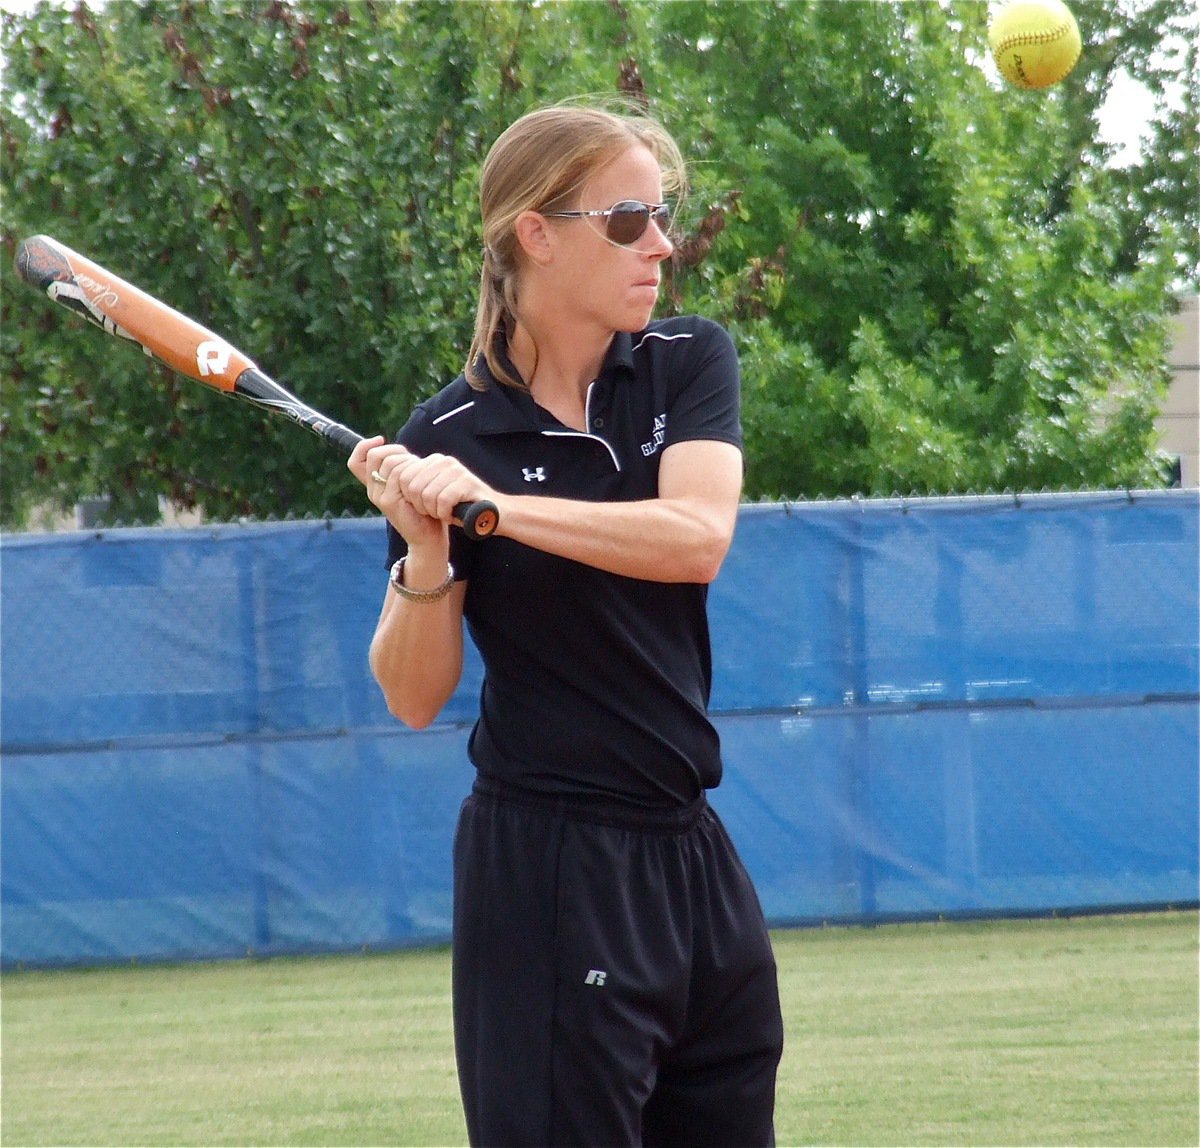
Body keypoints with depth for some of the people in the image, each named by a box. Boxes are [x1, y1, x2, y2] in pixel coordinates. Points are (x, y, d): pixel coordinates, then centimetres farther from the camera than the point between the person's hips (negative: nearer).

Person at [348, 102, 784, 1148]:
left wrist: (498, 507, -23)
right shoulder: (449, 437, -5)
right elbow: (415, 698, -5)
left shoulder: (689, 365, 4)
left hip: (690, 854, 4)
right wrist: (427, 555, -22)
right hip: (545, 865, -4)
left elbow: (697, 540, -15)